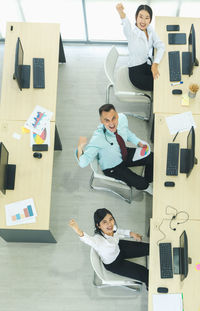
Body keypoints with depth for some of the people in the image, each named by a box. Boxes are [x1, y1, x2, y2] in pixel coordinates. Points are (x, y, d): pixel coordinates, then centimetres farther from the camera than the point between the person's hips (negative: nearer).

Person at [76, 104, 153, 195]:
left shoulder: (122, 118, -23)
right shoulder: (98, 138, -38)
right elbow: (83, 163, -41)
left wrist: (139, 143, -9)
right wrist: (80, 148, -59)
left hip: (125, 154, 6)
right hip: (111, 167, -5)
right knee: (141, 184, -12)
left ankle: (148, 181, 31)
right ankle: (145, 186, 28)